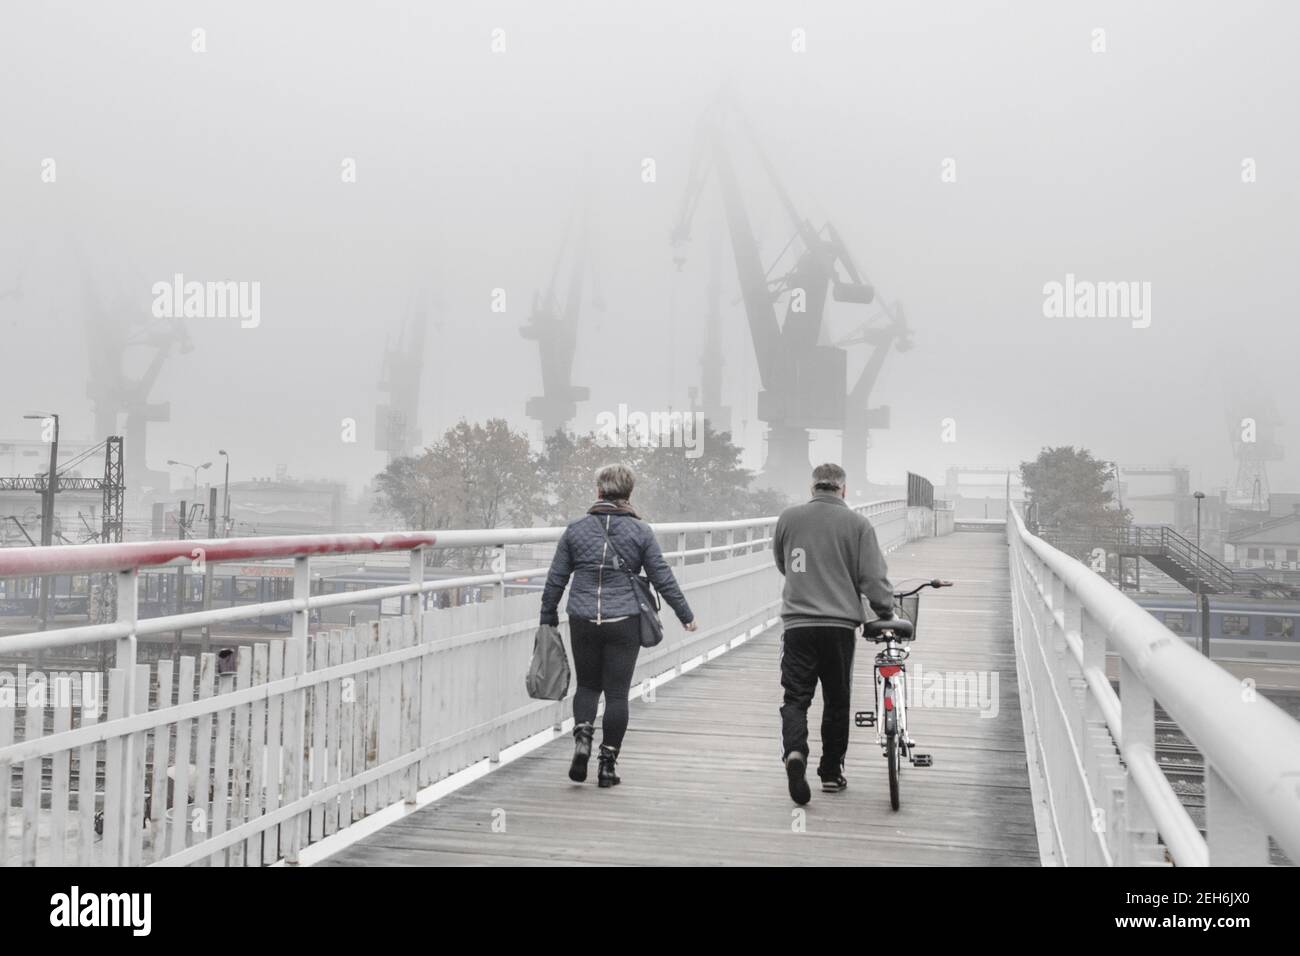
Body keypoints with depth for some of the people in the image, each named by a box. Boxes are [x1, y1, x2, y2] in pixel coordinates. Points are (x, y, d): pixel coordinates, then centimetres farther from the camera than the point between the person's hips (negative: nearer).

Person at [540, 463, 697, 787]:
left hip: (583, 621, 1)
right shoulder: (641, 531, -1)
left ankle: (582, 736, -7)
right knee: (617, 692, 6)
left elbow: (556, 579, 6)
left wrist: (548, 619, 17)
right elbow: (662, 578, 1)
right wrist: (686, 615, 11)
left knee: (587, 685, 18)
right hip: (624, 623, -1)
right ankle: (607, 764, 8)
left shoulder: (576, 529, 3)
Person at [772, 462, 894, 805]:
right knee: (837, 700, 13)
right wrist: (886, 613, 8)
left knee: (796, 697, 5)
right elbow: (874, 578, -5)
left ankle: (794, 752, -22)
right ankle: (831, 773, 21)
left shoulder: (788, 518, 4)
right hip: (840, 624, -1)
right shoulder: (857, 523, -2)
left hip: (797, 623, 1)